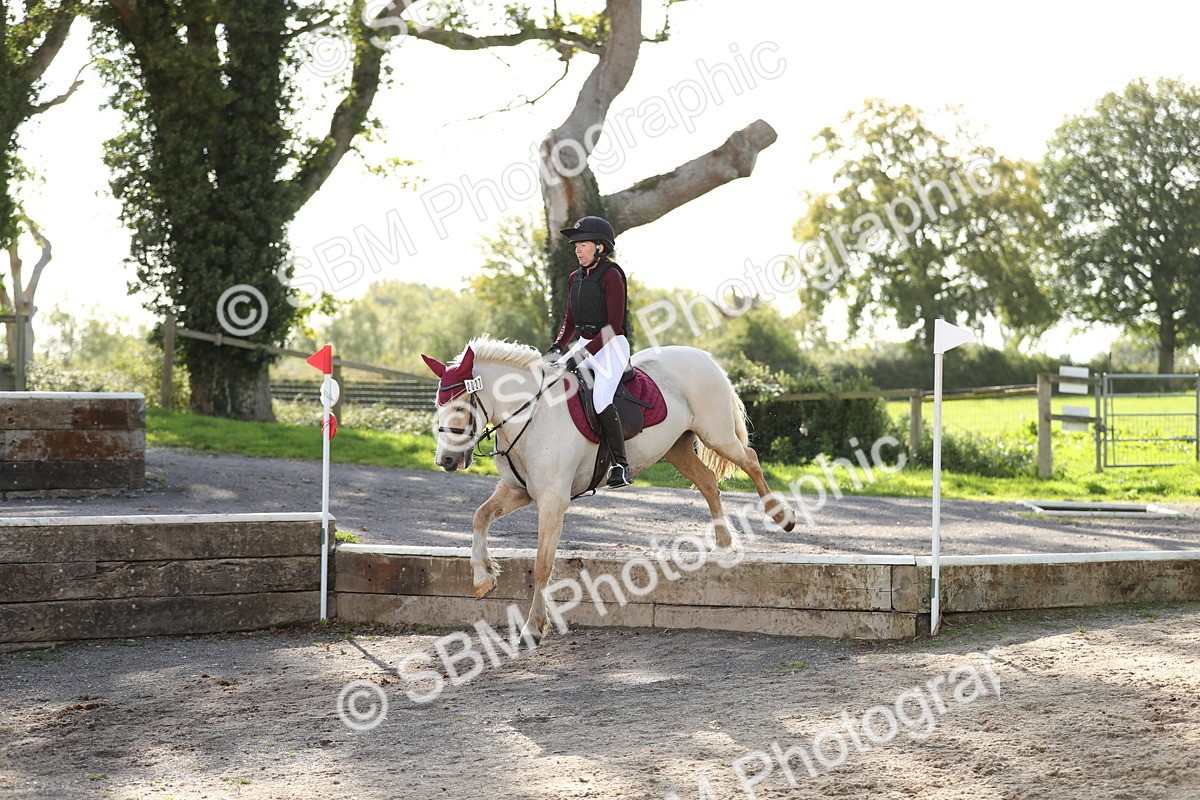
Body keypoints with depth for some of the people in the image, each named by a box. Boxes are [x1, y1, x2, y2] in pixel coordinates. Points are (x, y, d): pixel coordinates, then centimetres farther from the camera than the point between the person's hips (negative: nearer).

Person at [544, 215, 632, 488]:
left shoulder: (611, 275, -12)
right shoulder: (575, 278, 13)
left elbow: (614, 325, -17)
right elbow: (569, 321, 20)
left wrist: (585, 353, -22)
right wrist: (557, 347, 1)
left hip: (610, 346, -9)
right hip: (585, 344, 9)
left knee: (600, 398, -27)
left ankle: (620, 465, -22)